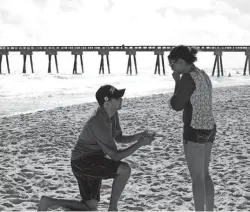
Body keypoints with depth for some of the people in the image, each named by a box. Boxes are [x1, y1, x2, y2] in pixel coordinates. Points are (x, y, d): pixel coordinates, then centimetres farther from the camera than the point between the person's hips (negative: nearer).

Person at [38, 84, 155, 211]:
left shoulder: (112, 114, 1)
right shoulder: (99, 123, -28)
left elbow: (118, 138, 16)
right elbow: (115, 156, -24)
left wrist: (138, 136, -2)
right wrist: (140, 144, -18)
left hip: (92, 162, 10)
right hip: (83, 162, -10)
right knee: (124, 169, -25)